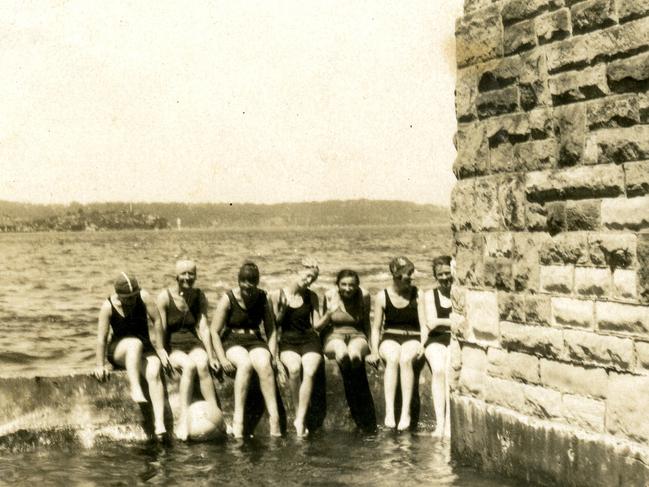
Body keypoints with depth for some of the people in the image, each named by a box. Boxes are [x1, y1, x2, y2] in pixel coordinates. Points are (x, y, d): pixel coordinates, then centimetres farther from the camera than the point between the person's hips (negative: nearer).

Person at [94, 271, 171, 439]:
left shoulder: (144, 297, -11)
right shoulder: (108, 306, -15)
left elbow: (157, 321, -9)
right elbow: (102, 337, -16)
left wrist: (160, 349, -10)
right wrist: (100, 365, -19)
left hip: (145, 349, 2)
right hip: (119, 351, -1)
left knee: (154, 373, -30)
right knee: (135, 343, -37)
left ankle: (159, 422, -41)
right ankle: (135, 389, -48)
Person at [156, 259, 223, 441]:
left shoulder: (199, 297, 7)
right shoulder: (164, 297, -4)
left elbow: (204, 327, 0)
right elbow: (160, 330, -7)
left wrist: (211, 356, -9)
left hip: (193, 344, 3)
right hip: (172, 346, -3)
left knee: (202, 364, -32)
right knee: (189, 366, -34)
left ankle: (214, 412, -35)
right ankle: (184, 417, -39)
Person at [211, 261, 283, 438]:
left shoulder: (262, 298, 5)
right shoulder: (228, 299, -5)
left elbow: (271, 329, 11)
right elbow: (214, 331, -4)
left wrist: (273, 355, -2)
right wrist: (222, 359, -15)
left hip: (255, 342, 2)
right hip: (232, 341, -2)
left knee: (264, 364, -33)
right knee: (245, 364, -37)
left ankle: (274, 418, -36)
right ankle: (238, 418, -40)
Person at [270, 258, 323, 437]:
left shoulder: (311, 296, 12)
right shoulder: (277, 295, 5)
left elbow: (317, 324, 11)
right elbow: (274, 325, 7)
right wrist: (283, 310, -9)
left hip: (309, 340, 1)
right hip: (287, 342, -1)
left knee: (309, 372, -30)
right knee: (294, 368, -34)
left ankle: (300, 420, -28)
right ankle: (299, 414, -21)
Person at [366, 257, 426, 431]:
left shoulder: (417, 295, 3)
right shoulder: (382, 296, 3)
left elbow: (424, 325, 2)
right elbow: (376, 328, 7)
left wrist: (422, 345, -16)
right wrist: (375, 351, -7)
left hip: (412, 339, 0)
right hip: (390, 339, 0)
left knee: (405, 359, -36)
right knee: (393, 359, -36)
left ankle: (406, 412, -37)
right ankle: (389, 411, -41)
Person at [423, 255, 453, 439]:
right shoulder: (430, 295, 18)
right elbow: (431, 324, 4)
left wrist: (441, 322, -4)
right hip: (436, 342, 1)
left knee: (450, 368, -32)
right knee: (439, 369, -31)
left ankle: (449, 424, -36)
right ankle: (439, 422, -36)